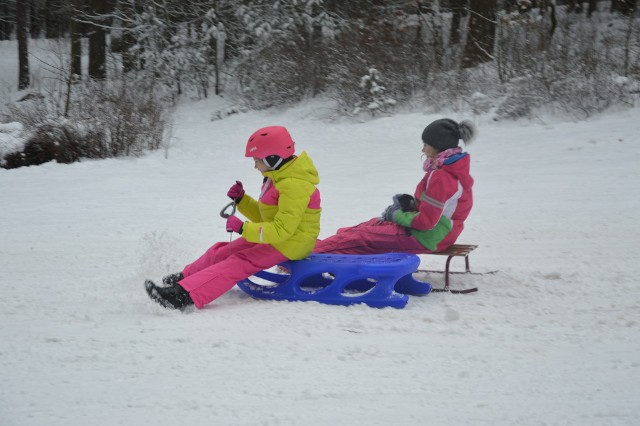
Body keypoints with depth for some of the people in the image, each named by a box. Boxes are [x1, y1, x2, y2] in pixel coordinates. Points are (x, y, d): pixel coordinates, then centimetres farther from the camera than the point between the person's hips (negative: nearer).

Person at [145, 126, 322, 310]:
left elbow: (282, 230, -30)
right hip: (274, 236, 10)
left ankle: (183, 296, -37)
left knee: (236, 264, -24)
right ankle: (184, 278, 28)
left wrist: (243, 228, -27)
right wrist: (241, 200, 3)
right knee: (220, 252, 9)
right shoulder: (278, 179, 10)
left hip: (289, 245, -10)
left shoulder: (294, 186, -24)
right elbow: (263, 216, 19)